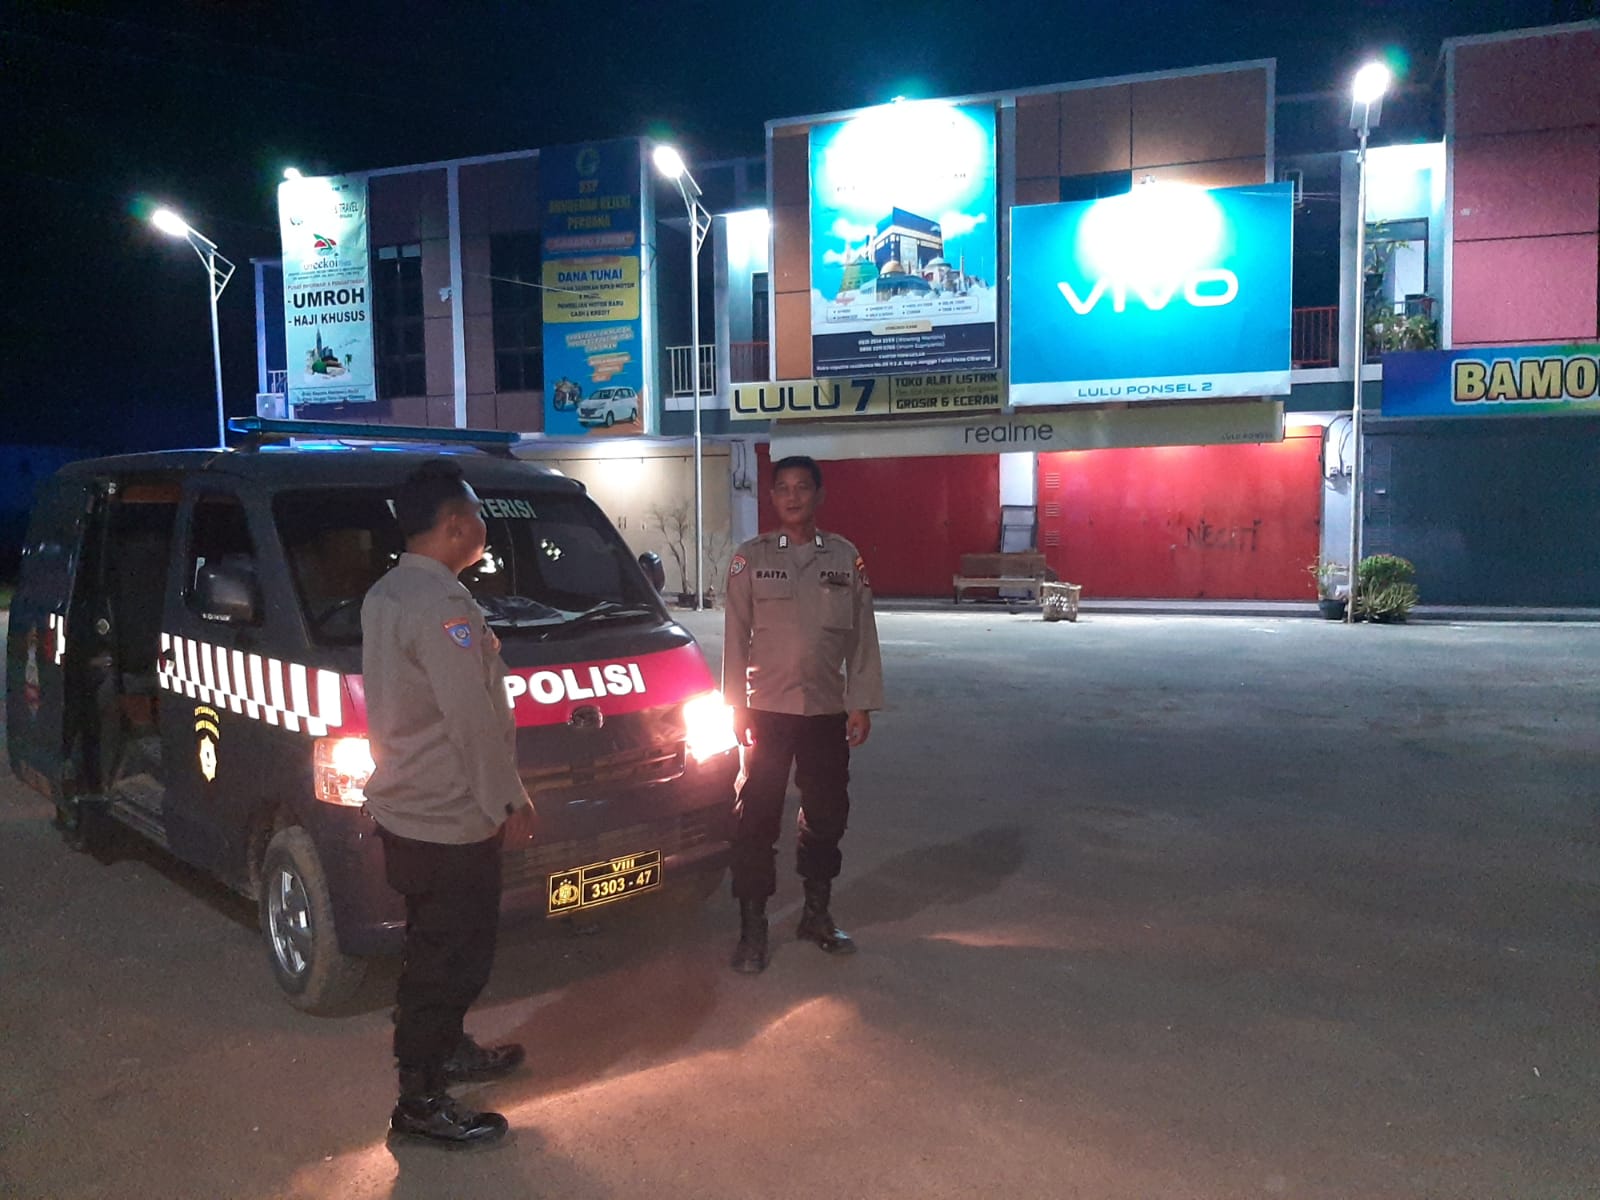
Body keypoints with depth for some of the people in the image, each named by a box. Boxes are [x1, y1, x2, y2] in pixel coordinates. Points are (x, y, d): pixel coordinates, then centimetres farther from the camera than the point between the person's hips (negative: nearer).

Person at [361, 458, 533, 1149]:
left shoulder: (385, 593, 9)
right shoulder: (440, 604, -23)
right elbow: (471, 718, -24)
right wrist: (506, 800, -15)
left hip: (407, 807, 10)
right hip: (449, 819, -10)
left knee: (438, 948, 24)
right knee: (449, 960, 2)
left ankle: (447, 1050, 42)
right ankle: (420, 1105, 15)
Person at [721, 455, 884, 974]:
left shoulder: (845, 557, 3)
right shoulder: (751, 557, -1)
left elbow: (863, 635, 4)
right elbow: (736, 635, -1)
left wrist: (862, 704, 0)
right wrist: (735, 707, -5)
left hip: (828, 711, 2)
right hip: (767, 709, -2)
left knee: (826, 815, 12)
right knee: (756, 819, 1)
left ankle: (818, 914, 30)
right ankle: (752, 929, 12)